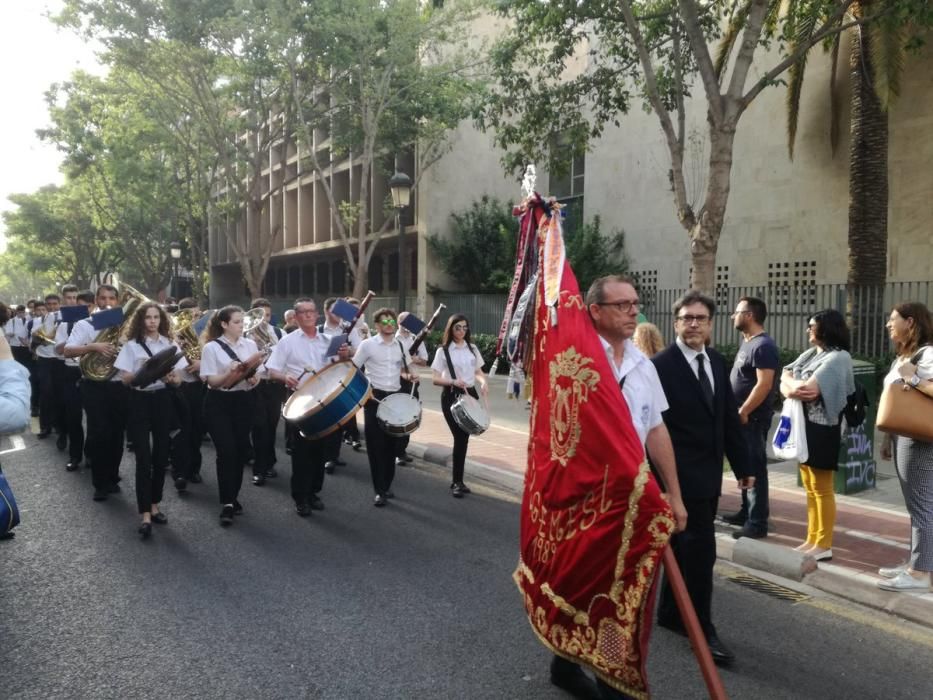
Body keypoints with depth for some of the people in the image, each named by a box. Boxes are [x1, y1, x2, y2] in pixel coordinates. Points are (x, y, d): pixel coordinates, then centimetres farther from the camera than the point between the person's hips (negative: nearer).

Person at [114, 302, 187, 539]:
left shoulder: (170, 345, 6)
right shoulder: (131, 346, 0)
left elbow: (178, 381, 5)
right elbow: (125, 379, -5)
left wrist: (169, 378, -17)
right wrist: (142, 371, -23)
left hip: (163, 401, 3)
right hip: (140, 401, -3)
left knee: (161, 457, 7)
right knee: (143, 459, -6)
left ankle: (155, 505, 23)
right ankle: (145, 515, -5)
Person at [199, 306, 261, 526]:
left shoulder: (250, 345, 6)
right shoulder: (212, 347, -6)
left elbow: (257, 374, 10)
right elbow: (211, 381, -10)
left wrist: (254, 379, -13)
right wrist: (229, 372, -27)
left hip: (244, 401, 4)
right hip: (219, 403, -4)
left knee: (241, 450, 8)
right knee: (226, 451, -10)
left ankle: (233, 497, 24)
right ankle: (227, 503, -2)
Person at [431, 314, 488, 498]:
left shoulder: (472, 349, 9)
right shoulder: (443, 351, -5)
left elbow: (478, 371, 16)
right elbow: (435, 379, -9)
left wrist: (483, 381, -6)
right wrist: (453, 381, -26)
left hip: (470, 394, 5)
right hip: (451, 397, -4)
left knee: (464, 437, 7)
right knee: (460, 437, -8)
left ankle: (457, 480, 20)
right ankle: (457, 482, 5)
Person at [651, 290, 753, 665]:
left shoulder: (717, 362, 8)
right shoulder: (661, 365, -14)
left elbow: (729, 418, 12)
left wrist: (742, 465, 13)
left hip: (708, 473, 7)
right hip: (682, 474, -7)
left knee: (683, 546, 17)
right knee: (700, 550, -3)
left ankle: (670, 612, 32)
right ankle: (702, 627, 11)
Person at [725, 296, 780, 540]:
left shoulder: (763, 346, -17)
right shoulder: (747, 342, 13)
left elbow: (764, 384, -24)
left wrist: (743, 412, -19)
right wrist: (739, 412, 13)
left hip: (753, 418, -9)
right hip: (743, 417, 10)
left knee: (755, 469, -4)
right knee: (745, 467, 17)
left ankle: (757, 524, 2)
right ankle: (746, 512, 28)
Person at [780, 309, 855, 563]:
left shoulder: (838, 357, -13)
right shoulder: (810, 354, 12)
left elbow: (809, 390, -23)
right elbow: (785, 379, 3)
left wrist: (792, 387, -5)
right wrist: (795, 387, -16)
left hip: (821, 430, -8)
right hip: (802, 426, 8)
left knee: (822, 489, 1)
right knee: (810, 488, 13)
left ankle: (824, 545, 11)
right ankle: (812, 540, 22)